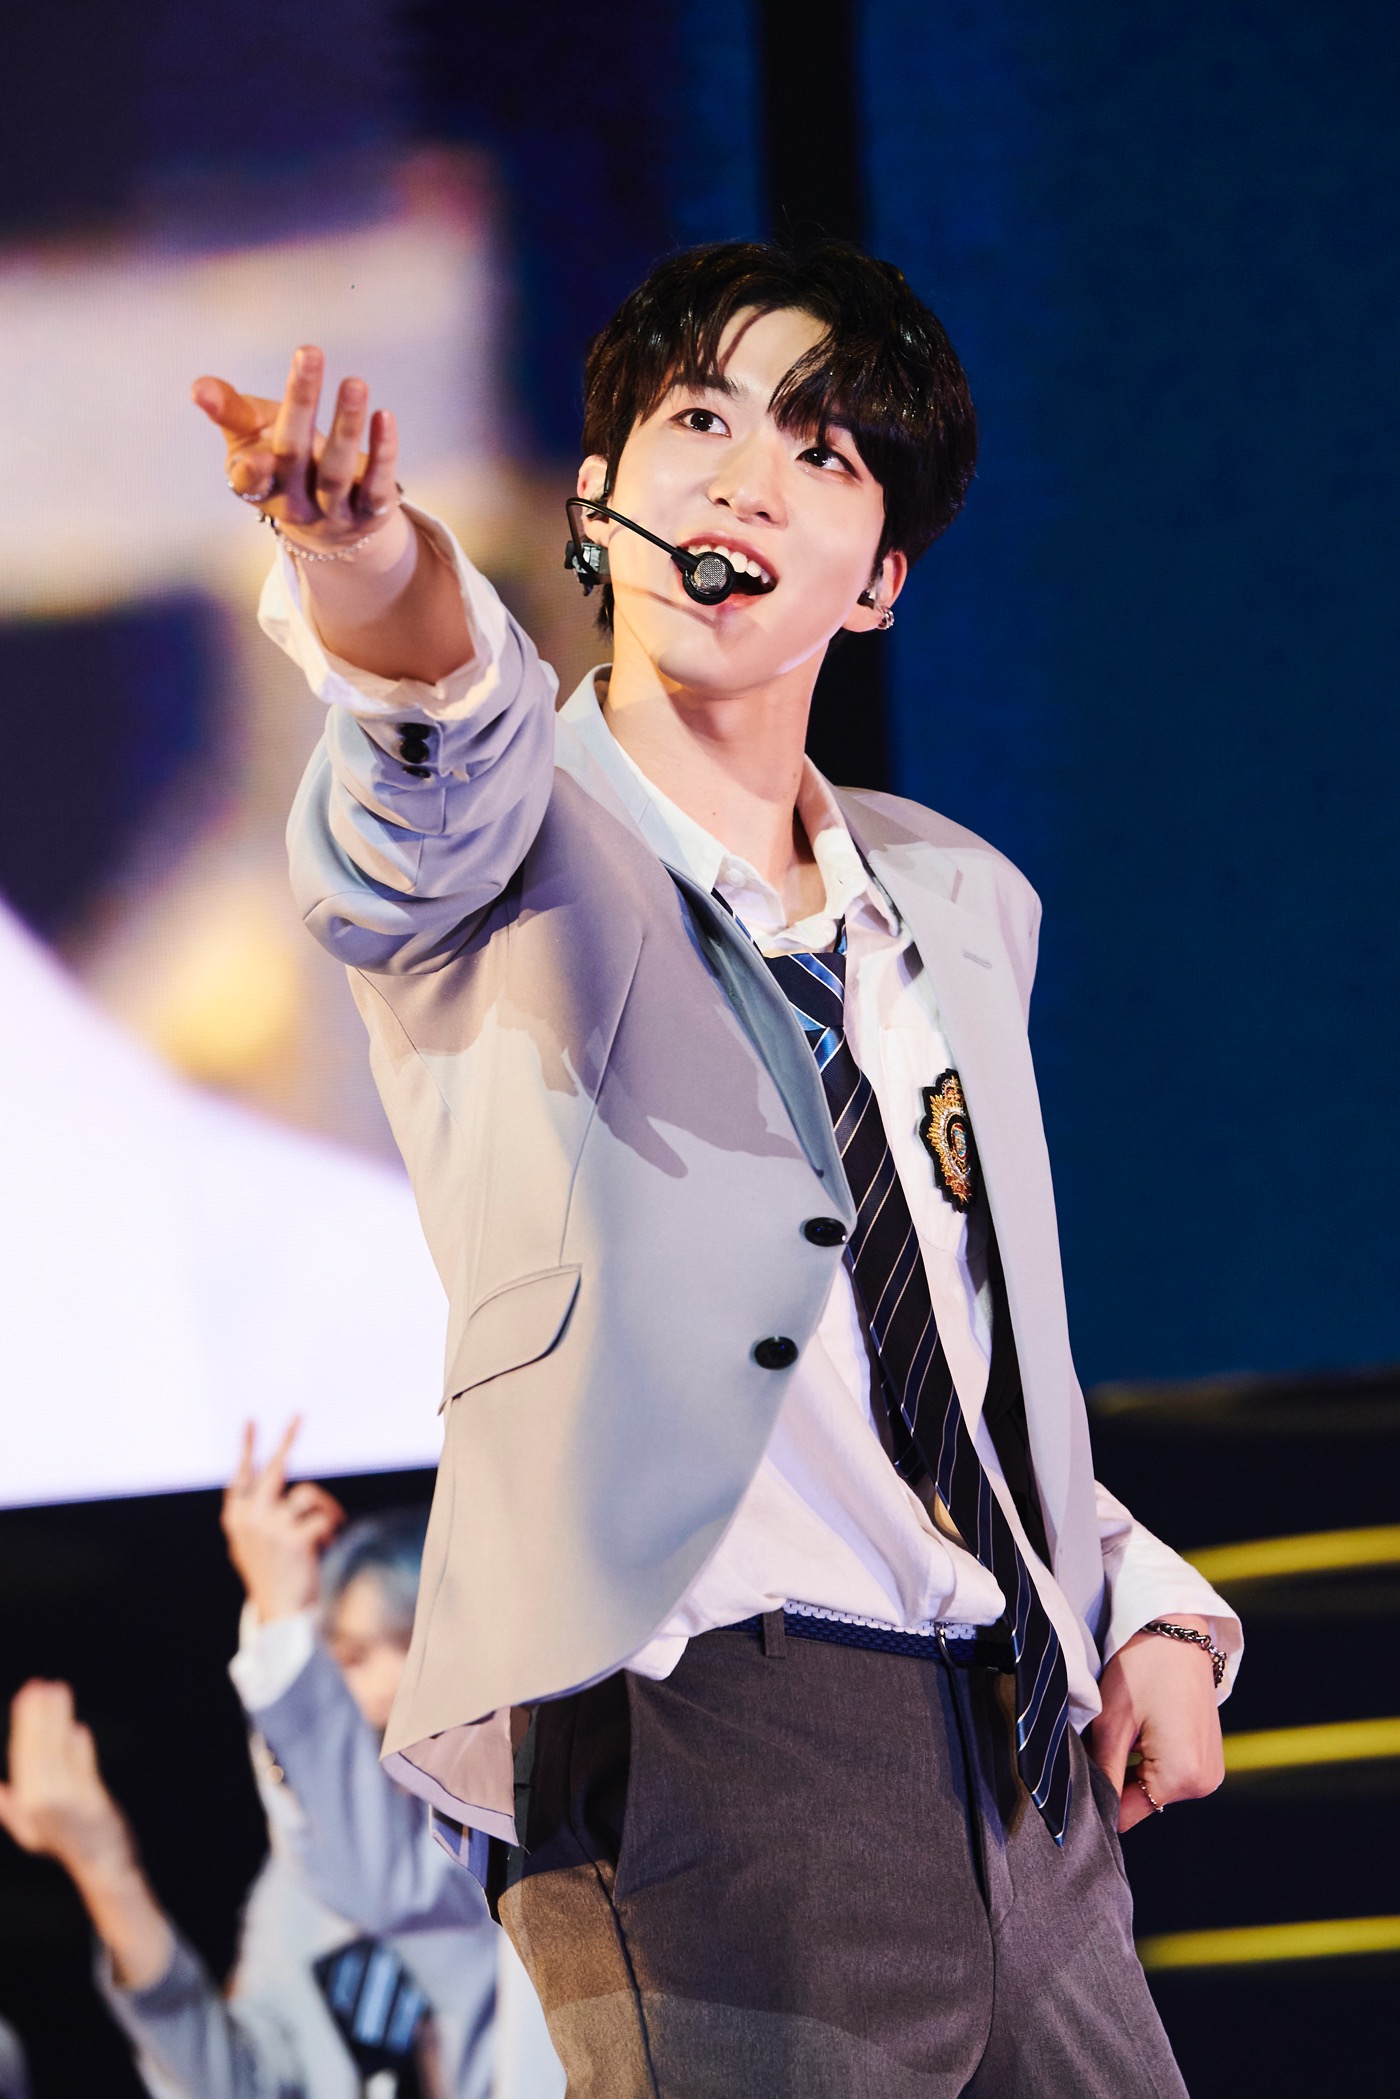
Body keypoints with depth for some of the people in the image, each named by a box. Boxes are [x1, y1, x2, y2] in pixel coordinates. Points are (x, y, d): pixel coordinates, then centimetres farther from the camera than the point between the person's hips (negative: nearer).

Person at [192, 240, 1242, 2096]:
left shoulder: (963, 900, 20)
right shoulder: (530, 835, 1)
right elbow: (440, 812, -26)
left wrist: (1142, 1602, 11)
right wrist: (389, 598, -49)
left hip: (1029, 1767, 6)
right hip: (706, 1724, -6)